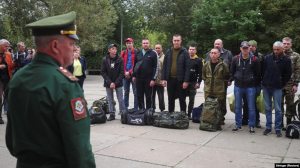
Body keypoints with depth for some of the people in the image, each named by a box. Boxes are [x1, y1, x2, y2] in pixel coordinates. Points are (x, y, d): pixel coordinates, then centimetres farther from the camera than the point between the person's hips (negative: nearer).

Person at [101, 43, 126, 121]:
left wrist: (115, 83, -13)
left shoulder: (120, 59, -5)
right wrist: (110, 82, -12)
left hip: (118, 83, -1)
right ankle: (112, 114, 17)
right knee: (110, 100, 8)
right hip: (108, 83, 2)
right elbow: (103, 72, -3)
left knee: (120, 99, 2)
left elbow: (122, 72, -6)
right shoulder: (105, 59, -2)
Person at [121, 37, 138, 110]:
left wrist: (130, 72, -13)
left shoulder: (136, 52, -4)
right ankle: (125, 108, 21)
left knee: (135, 92, -1)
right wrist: (125, 72, -6)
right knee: (126, 92, 12)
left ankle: (136, 108, 3)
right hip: (125, 75, 5)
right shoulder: (123, 53, 11)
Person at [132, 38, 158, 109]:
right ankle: (141, 109, 20)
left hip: (148, 79, -4)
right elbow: (134, 65, 18)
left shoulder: (153, 53, -2)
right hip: (138, 78, 4)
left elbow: (156, 67, -7)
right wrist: (134, 75, 11)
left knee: (148, 97, 3)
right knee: (139, 96, 9)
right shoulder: (138, 53, 12)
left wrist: (153, 79, -13)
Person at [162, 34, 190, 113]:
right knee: (170, 100, 12)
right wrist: (163, 79, 0)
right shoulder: (169, 52, 8)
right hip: (170, 79, 4)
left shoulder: (184, 52, -3)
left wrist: (186, 81, -14)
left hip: (180, 80, -3)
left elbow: (187, 67, -8)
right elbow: (164, 66, 8)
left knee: (182, 100, 6)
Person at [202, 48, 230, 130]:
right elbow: (203, 75, 20)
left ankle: (218, 123, 11)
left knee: (219, 108, 0)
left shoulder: (223, 65, -6)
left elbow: (227, 77, 2)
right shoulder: (206, 65, 6)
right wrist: (207, 82, 12)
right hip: (208, 90, 4)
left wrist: (222, 84, 1)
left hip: (220, 91, -3)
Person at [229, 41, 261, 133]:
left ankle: (251, 126, 14)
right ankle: (238, 124, 22)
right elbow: (232, 71, 10)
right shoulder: (236, 59, 2)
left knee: (251, 107, 4)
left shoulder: (254, 59, -4)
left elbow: (258, 74, 0)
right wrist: (231, 80, 4)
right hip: (238, 86, 2)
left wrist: (257, 84, -1)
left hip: (251, 87, -2)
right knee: (237, 107, 10)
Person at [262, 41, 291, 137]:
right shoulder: (268, 58, 2)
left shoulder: (286, 60, -2)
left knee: (278, 109, 1)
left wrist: (282, 84, 0)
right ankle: (268, 127, 18)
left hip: (277, 88, -2)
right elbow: (262, 70, 9)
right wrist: (264, 81, 7)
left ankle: (278, 129, 10)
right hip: (266, 87, 2)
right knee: (267, 108, 9)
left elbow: (288, 74, 3)